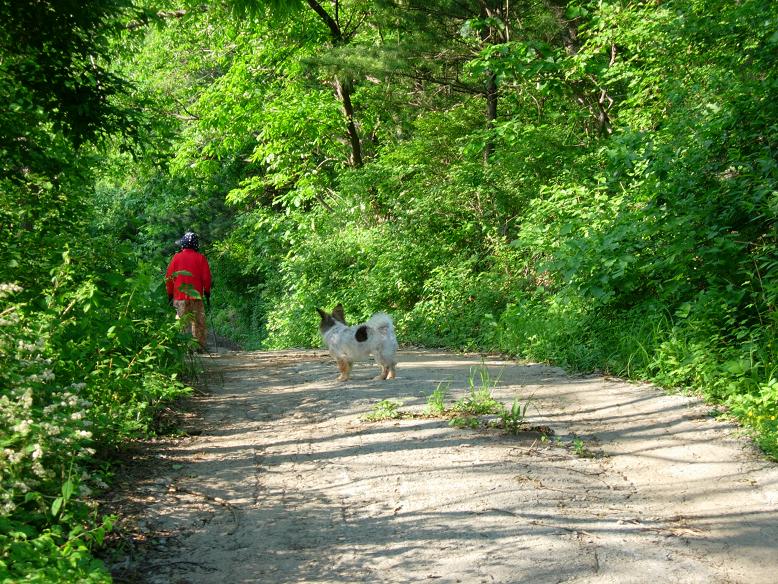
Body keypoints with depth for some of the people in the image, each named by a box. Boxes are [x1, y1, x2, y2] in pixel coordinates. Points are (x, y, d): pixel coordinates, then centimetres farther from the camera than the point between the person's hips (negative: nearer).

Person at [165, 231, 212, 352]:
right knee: (198, 323, 5)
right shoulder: (200, 258, 2)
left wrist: (170, 296, 12)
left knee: (181, 324, 3)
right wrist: (207, 294, 10)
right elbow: (206, 278, 2)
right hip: (196, 296, 0)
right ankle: (200, 346, 2)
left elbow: (168, 277, 5)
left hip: (180, 296, 0)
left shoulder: (176, 257, 3)